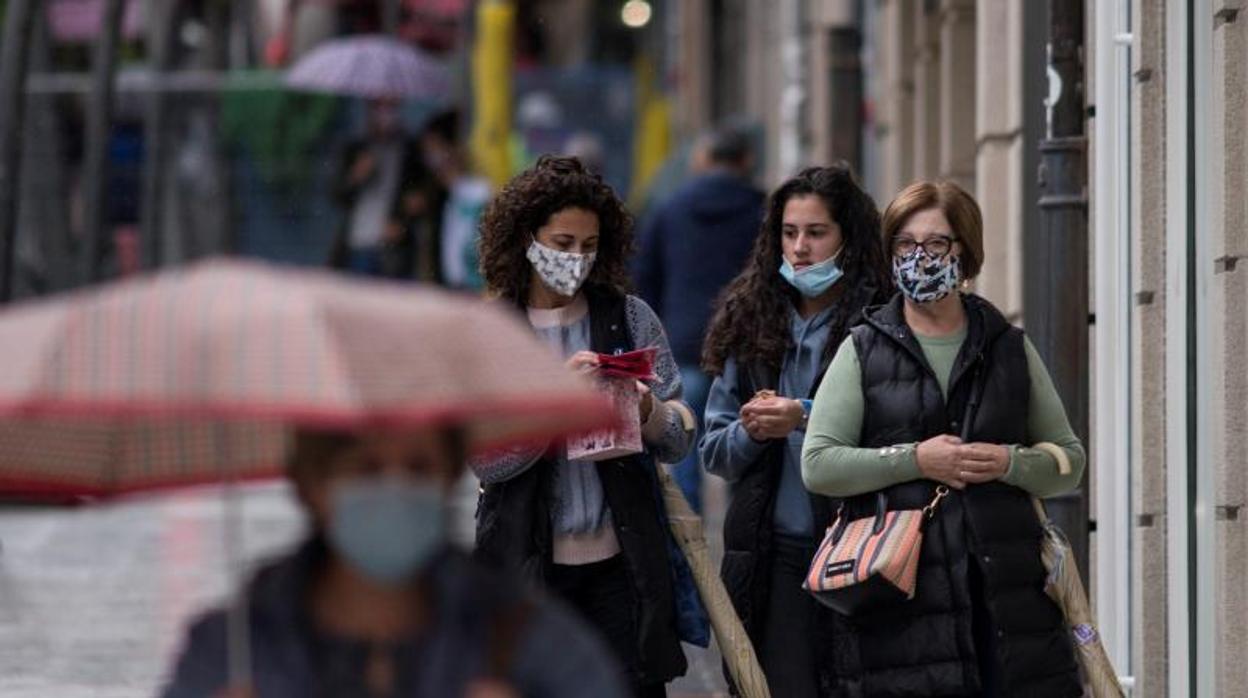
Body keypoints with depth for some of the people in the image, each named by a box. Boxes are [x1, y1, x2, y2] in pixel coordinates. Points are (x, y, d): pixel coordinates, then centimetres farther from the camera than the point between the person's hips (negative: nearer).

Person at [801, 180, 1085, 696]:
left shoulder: (1009, 349, 15)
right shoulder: (863, 351, 9)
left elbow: (1069, 458, 16)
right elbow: (818, 465, -1)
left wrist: (1011, 463, -5)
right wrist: (914, 460, -11)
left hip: (1008, 592, 2)